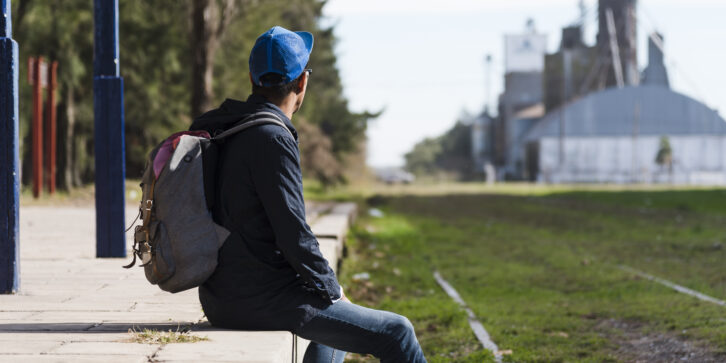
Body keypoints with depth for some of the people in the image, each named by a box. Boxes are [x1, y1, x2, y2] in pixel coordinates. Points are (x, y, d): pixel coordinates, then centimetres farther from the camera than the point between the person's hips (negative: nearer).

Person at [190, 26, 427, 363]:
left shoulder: (223, 130, 9)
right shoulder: (272, 139, -19)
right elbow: (293, 233, -21)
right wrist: (332, 290, -6)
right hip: (262, 302, -10)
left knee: (338, 322, 33)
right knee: (396, 333, -4)